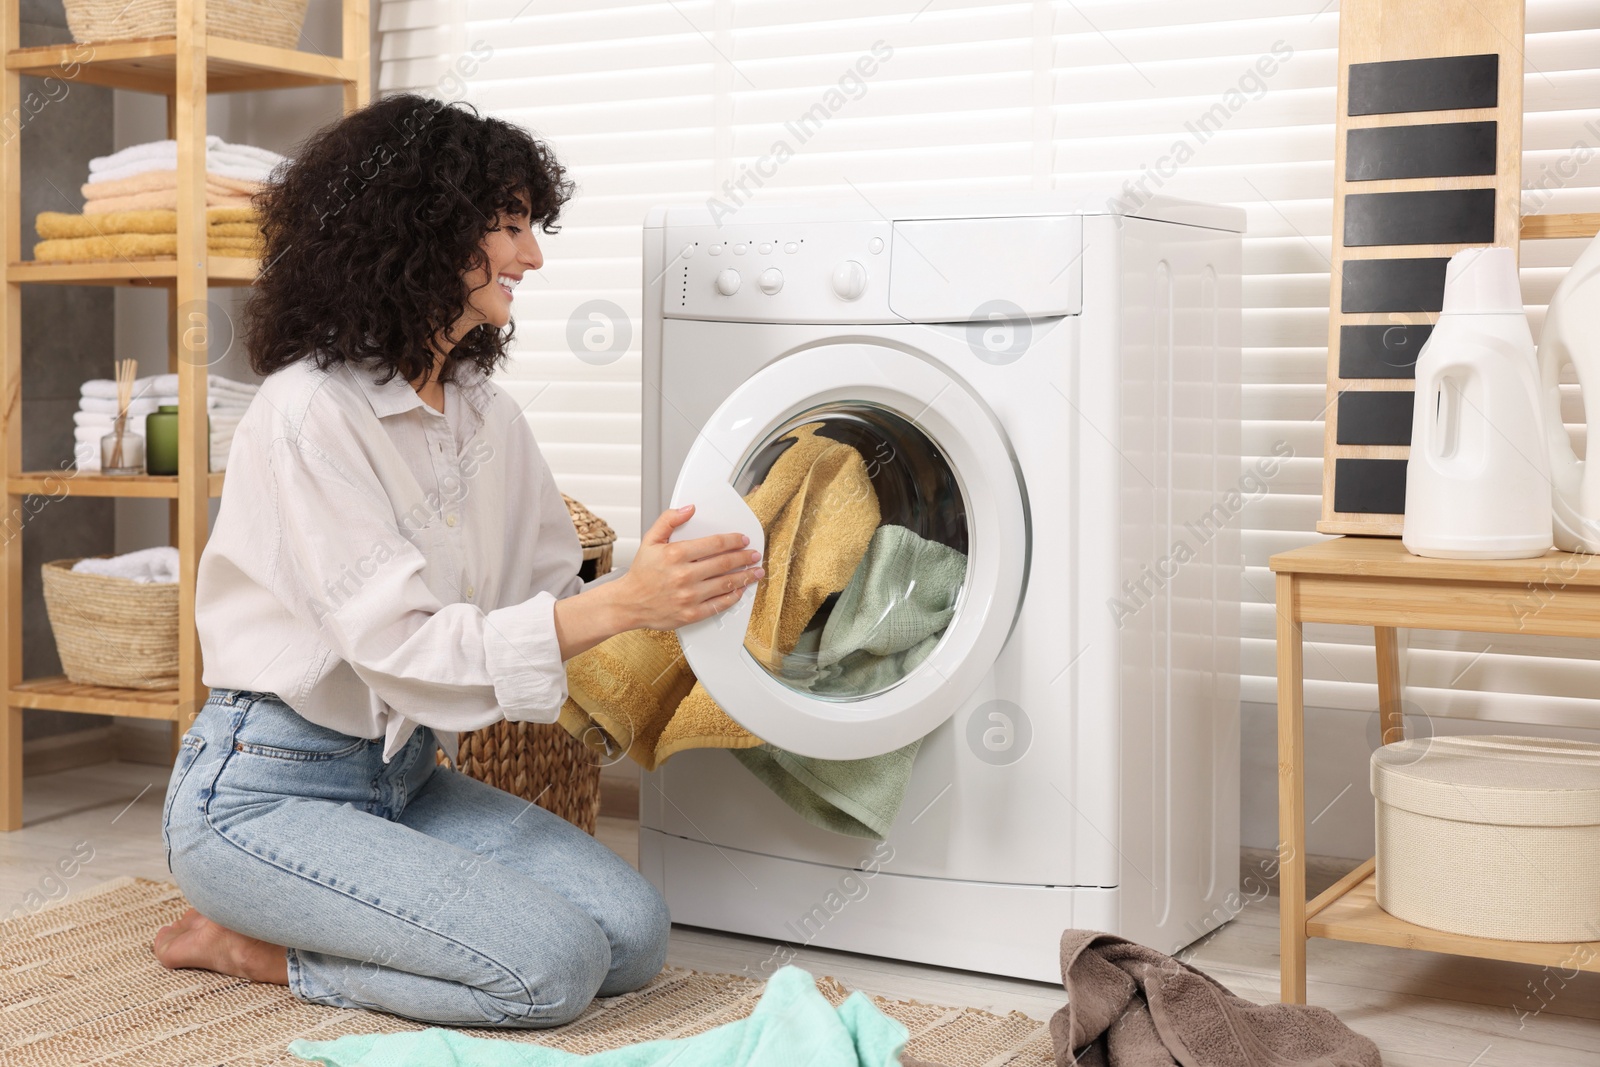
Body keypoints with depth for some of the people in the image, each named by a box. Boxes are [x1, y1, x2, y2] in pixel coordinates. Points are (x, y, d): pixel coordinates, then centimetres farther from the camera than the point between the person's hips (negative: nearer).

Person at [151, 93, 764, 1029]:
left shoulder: (488, 415, 7)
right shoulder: (312, 412, -19)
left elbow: (554, 594, 9)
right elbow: (402, 647, -25)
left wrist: (672, 594, -9)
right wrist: (621, 604, -32)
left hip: (408, 773, 8)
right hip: (265, 790, -8)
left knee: (635, 936, -7)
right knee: (553, 966, -21)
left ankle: (283, 941, 7)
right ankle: (244, 943, -1)